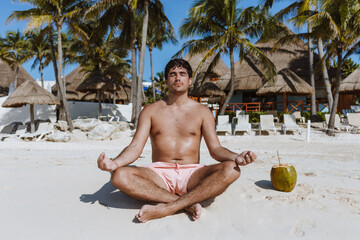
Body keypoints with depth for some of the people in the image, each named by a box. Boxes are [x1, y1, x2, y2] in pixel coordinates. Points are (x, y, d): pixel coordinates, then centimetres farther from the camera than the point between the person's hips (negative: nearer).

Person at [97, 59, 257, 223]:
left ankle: (168, 208, -32)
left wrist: (236, 158, -18)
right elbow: (136, 146, 1)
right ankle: (188, 204, -28)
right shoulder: (150, 111, 11)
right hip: (159, 174, 0)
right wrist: (115, 163, -21)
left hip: (191, 174, 1)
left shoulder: (202, 112, 12)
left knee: (231, 170, -28)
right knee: (119, 176, -28)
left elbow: (215, 149, 5)